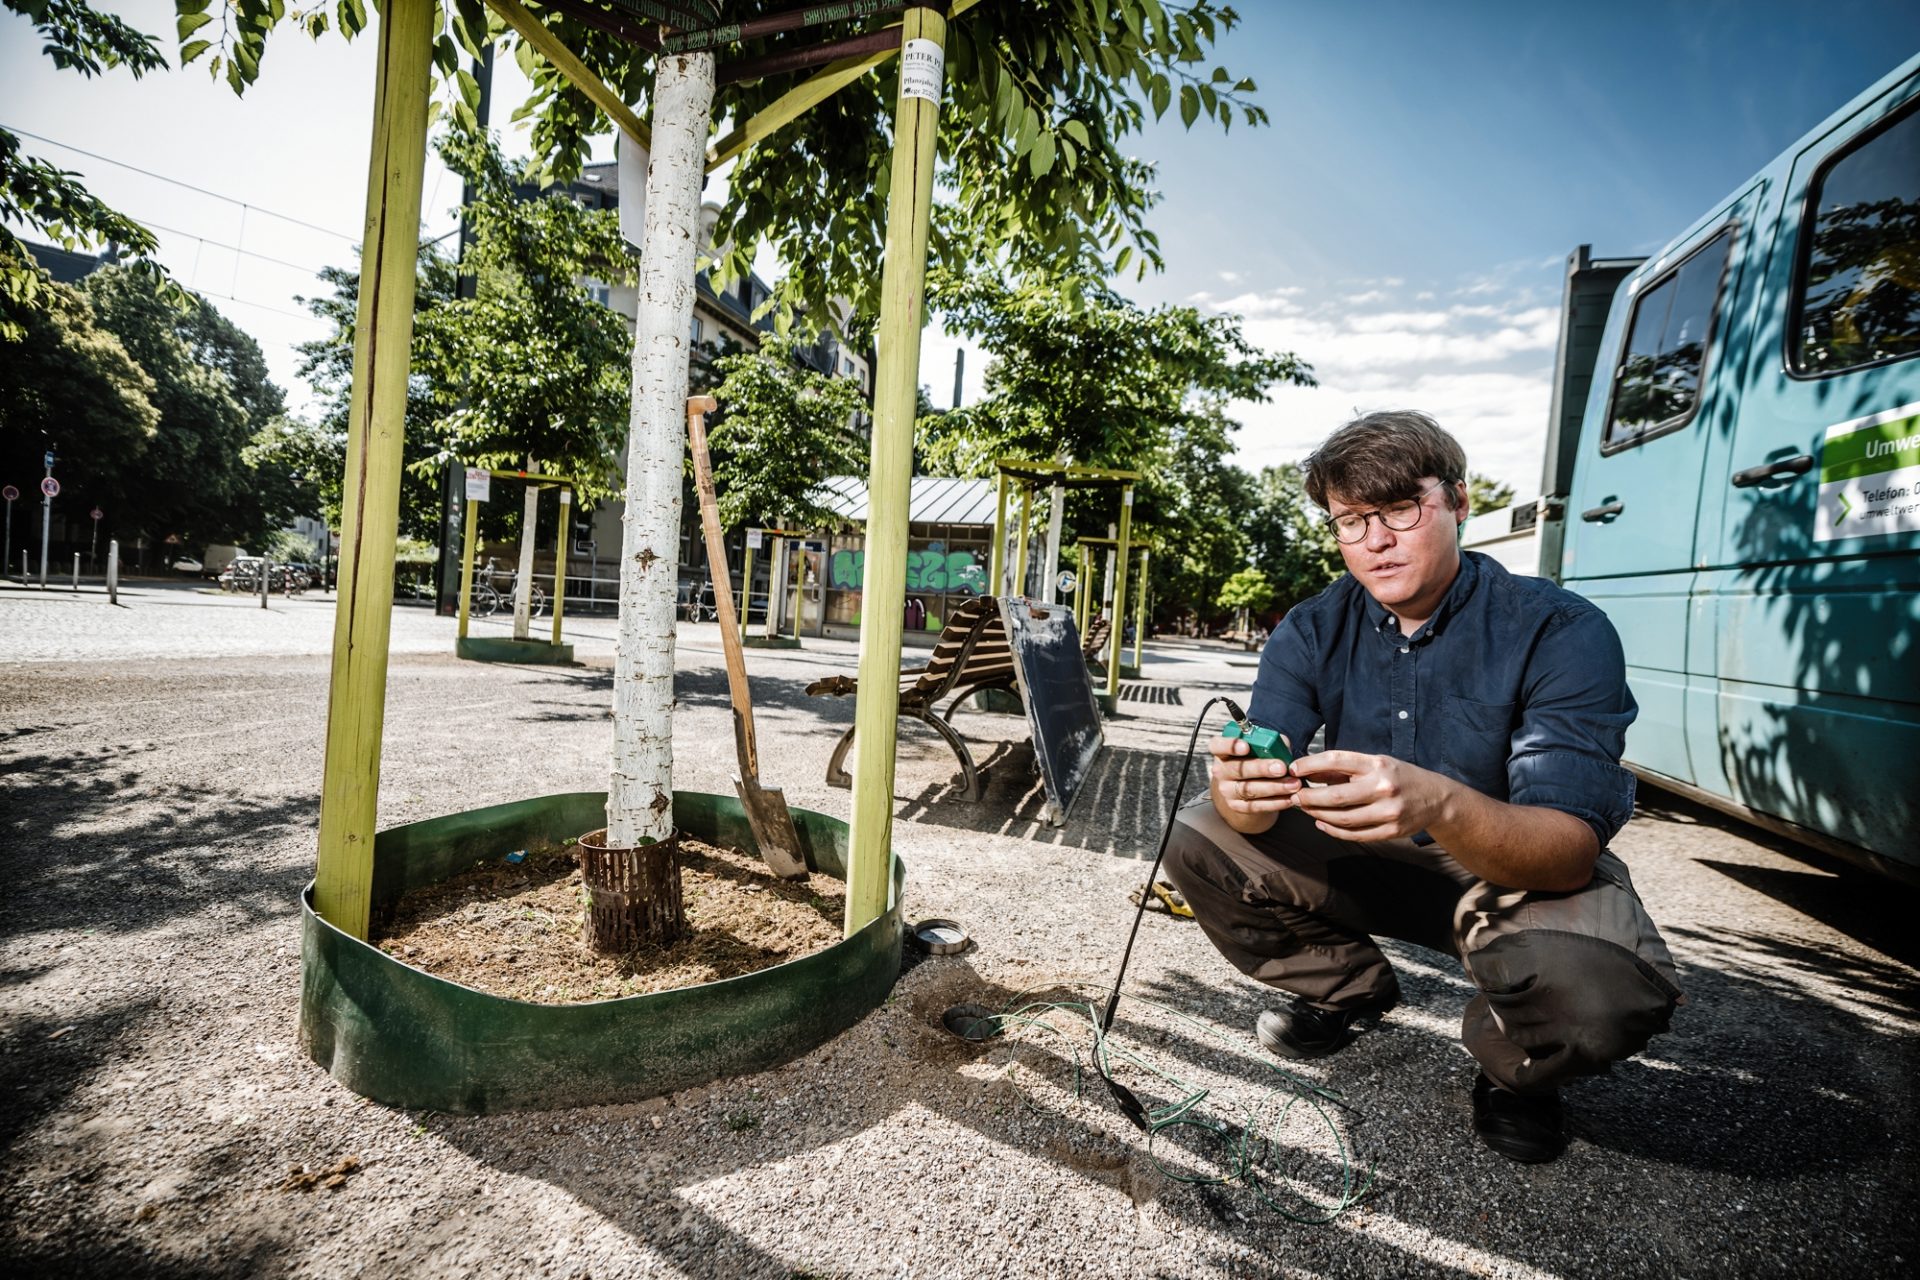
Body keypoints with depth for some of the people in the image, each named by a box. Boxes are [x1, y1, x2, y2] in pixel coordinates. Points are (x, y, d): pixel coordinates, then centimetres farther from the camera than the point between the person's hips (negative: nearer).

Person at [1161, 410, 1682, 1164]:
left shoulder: (1562, 632, -22)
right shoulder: (1313, 632, -11)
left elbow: (1571, 849, -31)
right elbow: (1253, 810, -18)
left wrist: (1439, 804, -53)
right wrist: (1242, 791, -44)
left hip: (1527, 874, -3)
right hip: (1372, 860, 4)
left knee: (1599, 990, -36)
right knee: (1200, 839, -13)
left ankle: (1511, 1065, 4)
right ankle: (1347, 990, 14)